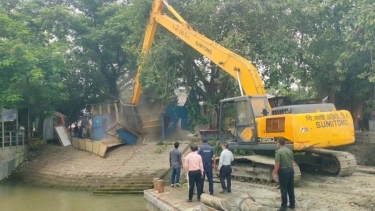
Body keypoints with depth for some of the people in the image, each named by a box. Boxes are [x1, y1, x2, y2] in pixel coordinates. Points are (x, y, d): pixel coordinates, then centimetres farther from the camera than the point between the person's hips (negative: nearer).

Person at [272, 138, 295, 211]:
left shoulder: (278, 152, -14)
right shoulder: (289, 151, 8)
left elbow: (277, 164, -17)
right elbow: (292, 162, 13)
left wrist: (275, 173, -11)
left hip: (283, 171, -7)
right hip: (290, 170, 7)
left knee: (284, 189, -1)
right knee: (291, 188, 13)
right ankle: (292, 204, 21)